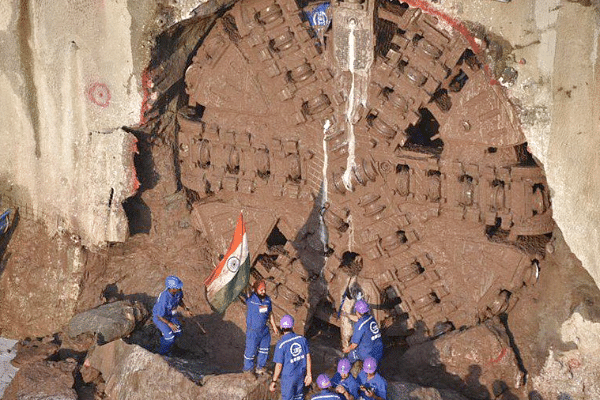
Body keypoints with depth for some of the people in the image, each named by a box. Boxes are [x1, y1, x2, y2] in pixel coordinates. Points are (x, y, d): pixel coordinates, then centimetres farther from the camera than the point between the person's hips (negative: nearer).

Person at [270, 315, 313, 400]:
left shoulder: (281, 344, -23)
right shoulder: (302, 339, -9)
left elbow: (279, 366, -19)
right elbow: (308, 358, -3)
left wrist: (274, 381, -8)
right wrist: (309, 374, 8)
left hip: (288, 377, -4)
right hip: (301, 375, 4)